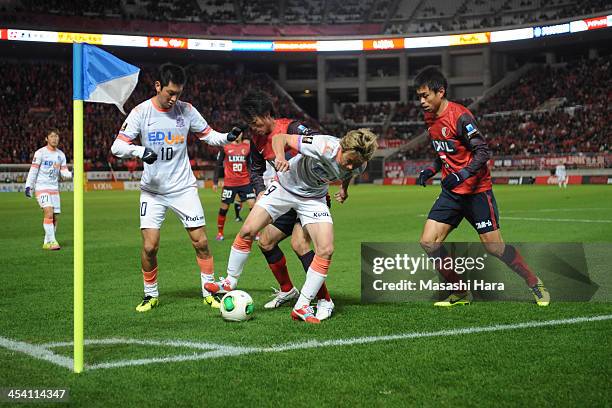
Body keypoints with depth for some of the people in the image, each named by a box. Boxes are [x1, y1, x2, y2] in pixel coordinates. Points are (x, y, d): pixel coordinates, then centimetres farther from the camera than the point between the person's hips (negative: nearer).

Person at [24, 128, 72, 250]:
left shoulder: (61, 155, 11)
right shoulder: (40, 153, -6)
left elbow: (64, 173, 10)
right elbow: (33, 170, -6)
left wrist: (71, 174, -11)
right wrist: (28, 186, -12)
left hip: (54, 189, 6)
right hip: (41, 188, -6)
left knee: (55, 217, 3)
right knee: (49, 212, -20)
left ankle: (47, 243, 14)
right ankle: (52, 241, -19)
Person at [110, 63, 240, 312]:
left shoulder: (186, 110, -1)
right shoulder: (141, 112, -8)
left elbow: (208, 135, 10)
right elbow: (117, 146, -12)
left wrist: (228, 137, -11)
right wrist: (139, 151, -31)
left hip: (184, 187, 2)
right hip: (153, 190, -1)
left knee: (201, 242, -2)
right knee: (149, 246, -8)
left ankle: (209, 291, 15)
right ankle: (151, 295, 13)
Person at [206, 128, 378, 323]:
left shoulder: (358, 165, -19)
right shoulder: (324, 146, -35)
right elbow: (280, 138, -28)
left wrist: (344, 188, 19)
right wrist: (280, 156, -45)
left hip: (314, 198, 3)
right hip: (284, 187, -3)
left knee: (326, 250, -15)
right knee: (247, 231, -9)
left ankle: (302, 307, -4)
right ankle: (230, 282, 16)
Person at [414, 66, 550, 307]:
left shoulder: (459, 116, -17)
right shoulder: (430, 118, 8)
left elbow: (483, 152, -20)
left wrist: (463, 174, -32)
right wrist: (430, 170, 6)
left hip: (476, 190, -7)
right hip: (451, 191, 7)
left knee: (494, 247, -5)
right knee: (428, 242, -4)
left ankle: (535, 285, 16)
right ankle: (460, 293, 9)